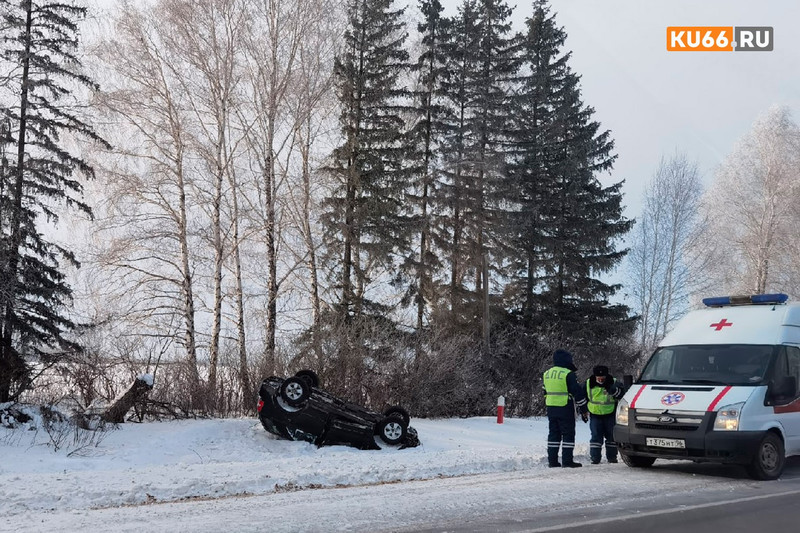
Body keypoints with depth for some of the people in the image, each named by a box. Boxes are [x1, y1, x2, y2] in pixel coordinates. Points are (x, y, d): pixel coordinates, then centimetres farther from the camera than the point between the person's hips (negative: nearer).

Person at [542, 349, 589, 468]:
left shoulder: (546, 374, 11)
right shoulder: (568, 374, -11)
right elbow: (578, 392, -11)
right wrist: (583, 410, -4)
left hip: (550, 408, 6)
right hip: (565, 409, -6)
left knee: (554, 433, 11)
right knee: (568, 434, 0)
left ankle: (552, 460, 10)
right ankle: (567, 461, -3)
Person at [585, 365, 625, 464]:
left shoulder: (613, 382, -7)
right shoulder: (589, 383, -2)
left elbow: (622, 394, -14)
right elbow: (583, 397, 10)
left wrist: (614, 390, -33)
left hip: (610, 414, 0)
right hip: (595, 415, 0)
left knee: (611, 436, 7)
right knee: (595, 436, -2)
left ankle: (611, 456, 17)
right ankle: (595, 457, 1)